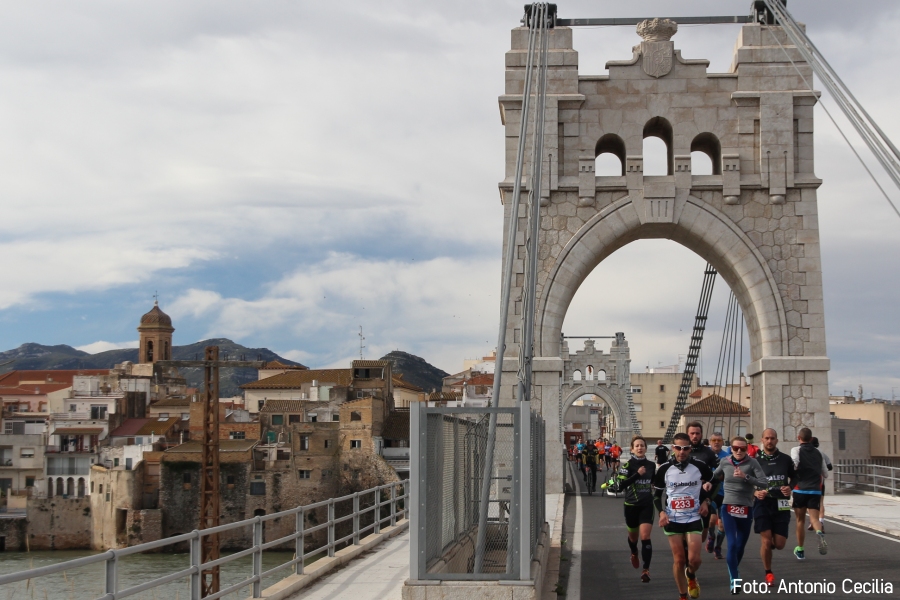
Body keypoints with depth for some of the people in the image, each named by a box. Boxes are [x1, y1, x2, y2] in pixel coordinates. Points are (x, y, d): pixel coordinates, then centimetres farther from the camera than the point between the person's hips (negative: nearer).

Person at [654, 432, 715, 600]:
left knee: (694, 559, -8)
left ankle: (691, 576, 28)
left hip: (694, 518, 0)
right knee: (679, 560, 3)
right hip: (672, 520, 0)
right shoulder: (664, 469, -6)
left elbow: (712, 482, 12)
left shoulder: (700, 466, -7)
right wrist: (661, 512, -9)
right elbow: (656, 493, 5)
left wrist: (705, 501, 0)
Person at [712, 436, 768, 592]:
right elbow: (715, 477, 22)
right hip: (728, 508, 0)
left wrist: (746, 477, -25)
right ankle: (734, 580, -11)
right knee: (732, 545, -15)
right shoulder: (724, 462, 1)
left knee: (740, 546, 13)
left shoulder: (752, 463, -8)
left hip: (746, 509, 0)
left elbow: (764, 484, -17)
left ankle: (733, 573, 38)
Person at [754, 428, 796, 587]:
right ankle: (768, 574, 13)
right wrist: (755, 492, -16)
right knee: (766, 541, -8)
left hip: (781, 505, 2)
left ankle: (771, 542, 40)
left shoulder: (785, 459, 6)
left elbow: (794, 477, 19)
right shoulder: (756, 460, 0)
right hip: (763, 504, -2)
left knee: (779, 544, 1)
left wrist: (790, 488, -1)